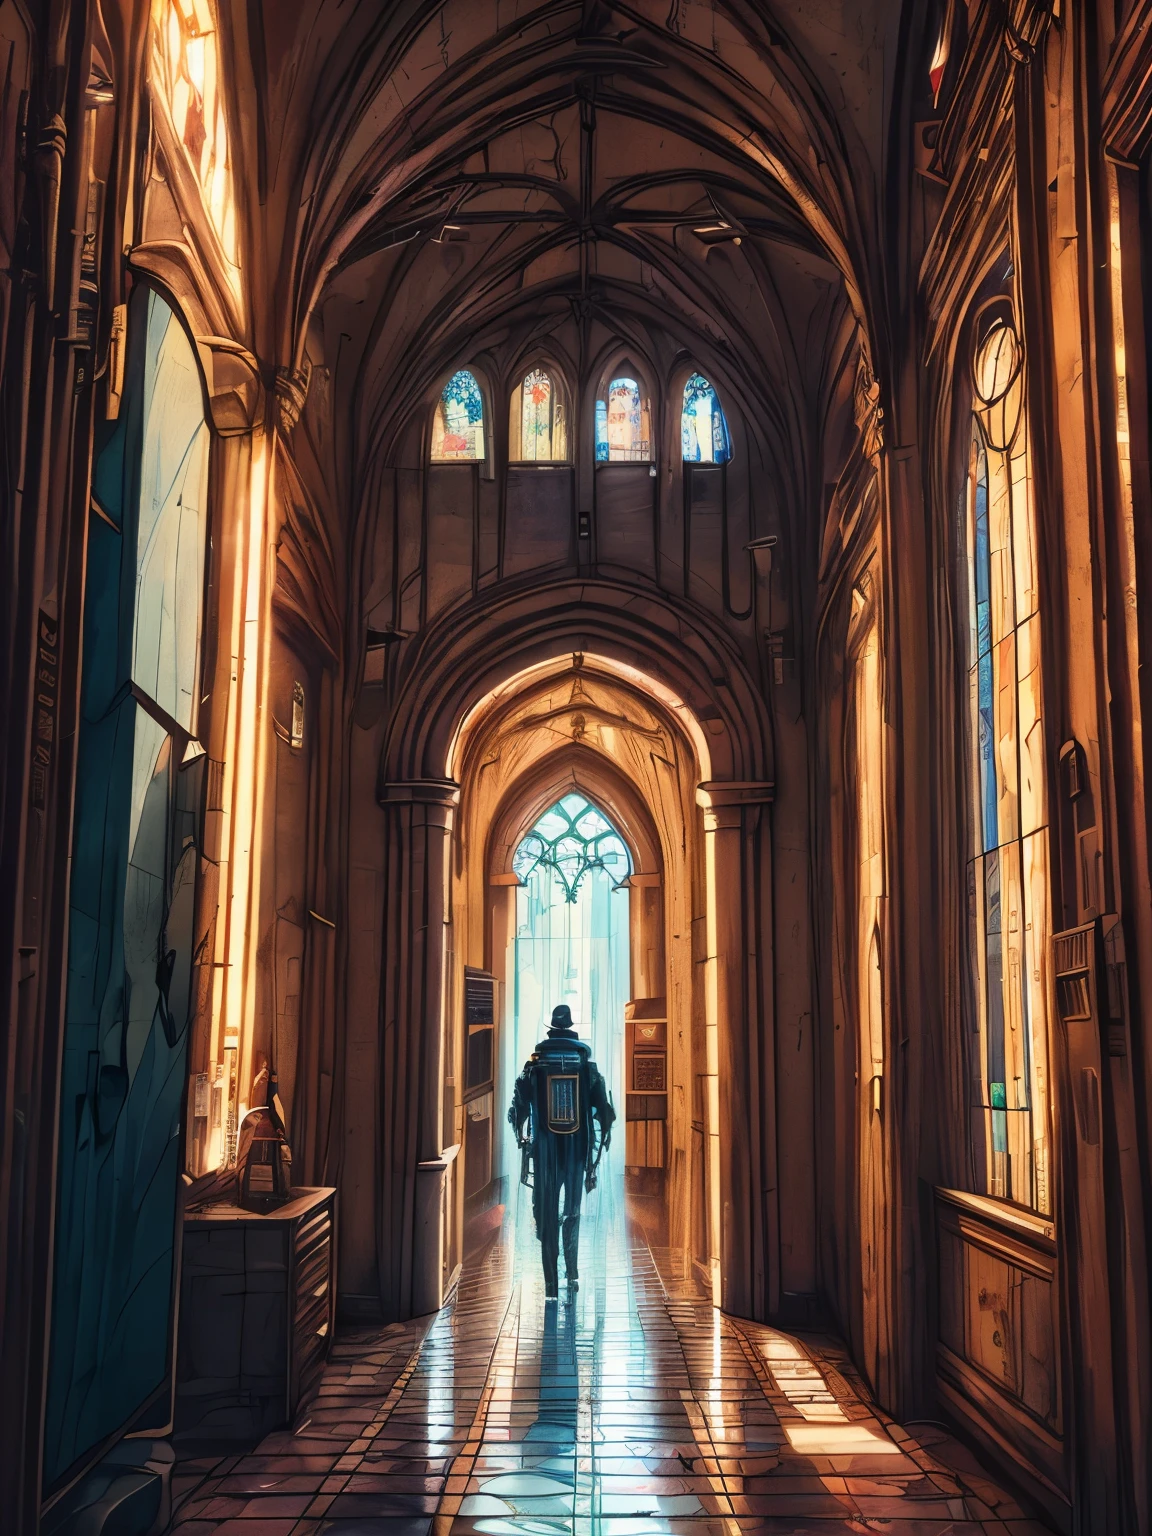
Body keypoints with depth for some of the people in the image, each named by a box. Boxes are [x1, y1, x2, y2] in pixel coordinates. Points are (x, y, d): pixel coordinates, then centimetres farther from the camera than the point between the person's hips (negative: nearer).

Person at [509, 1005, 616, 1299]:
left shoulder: (534, 1066, -4)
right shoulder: (588, 1066, -1)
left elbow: (517, 1112, 0)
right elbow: (606, 1112, 0)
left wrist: (521, 1138, 18)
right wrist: (601, 1144, 14)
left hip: (545, 1152, -1)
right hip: (577, 1151, 1)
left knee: (547, 1215, 4)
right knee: (573, 1211, 20)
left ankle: (551, 1283, 1)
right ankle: (572, 1272, 22)